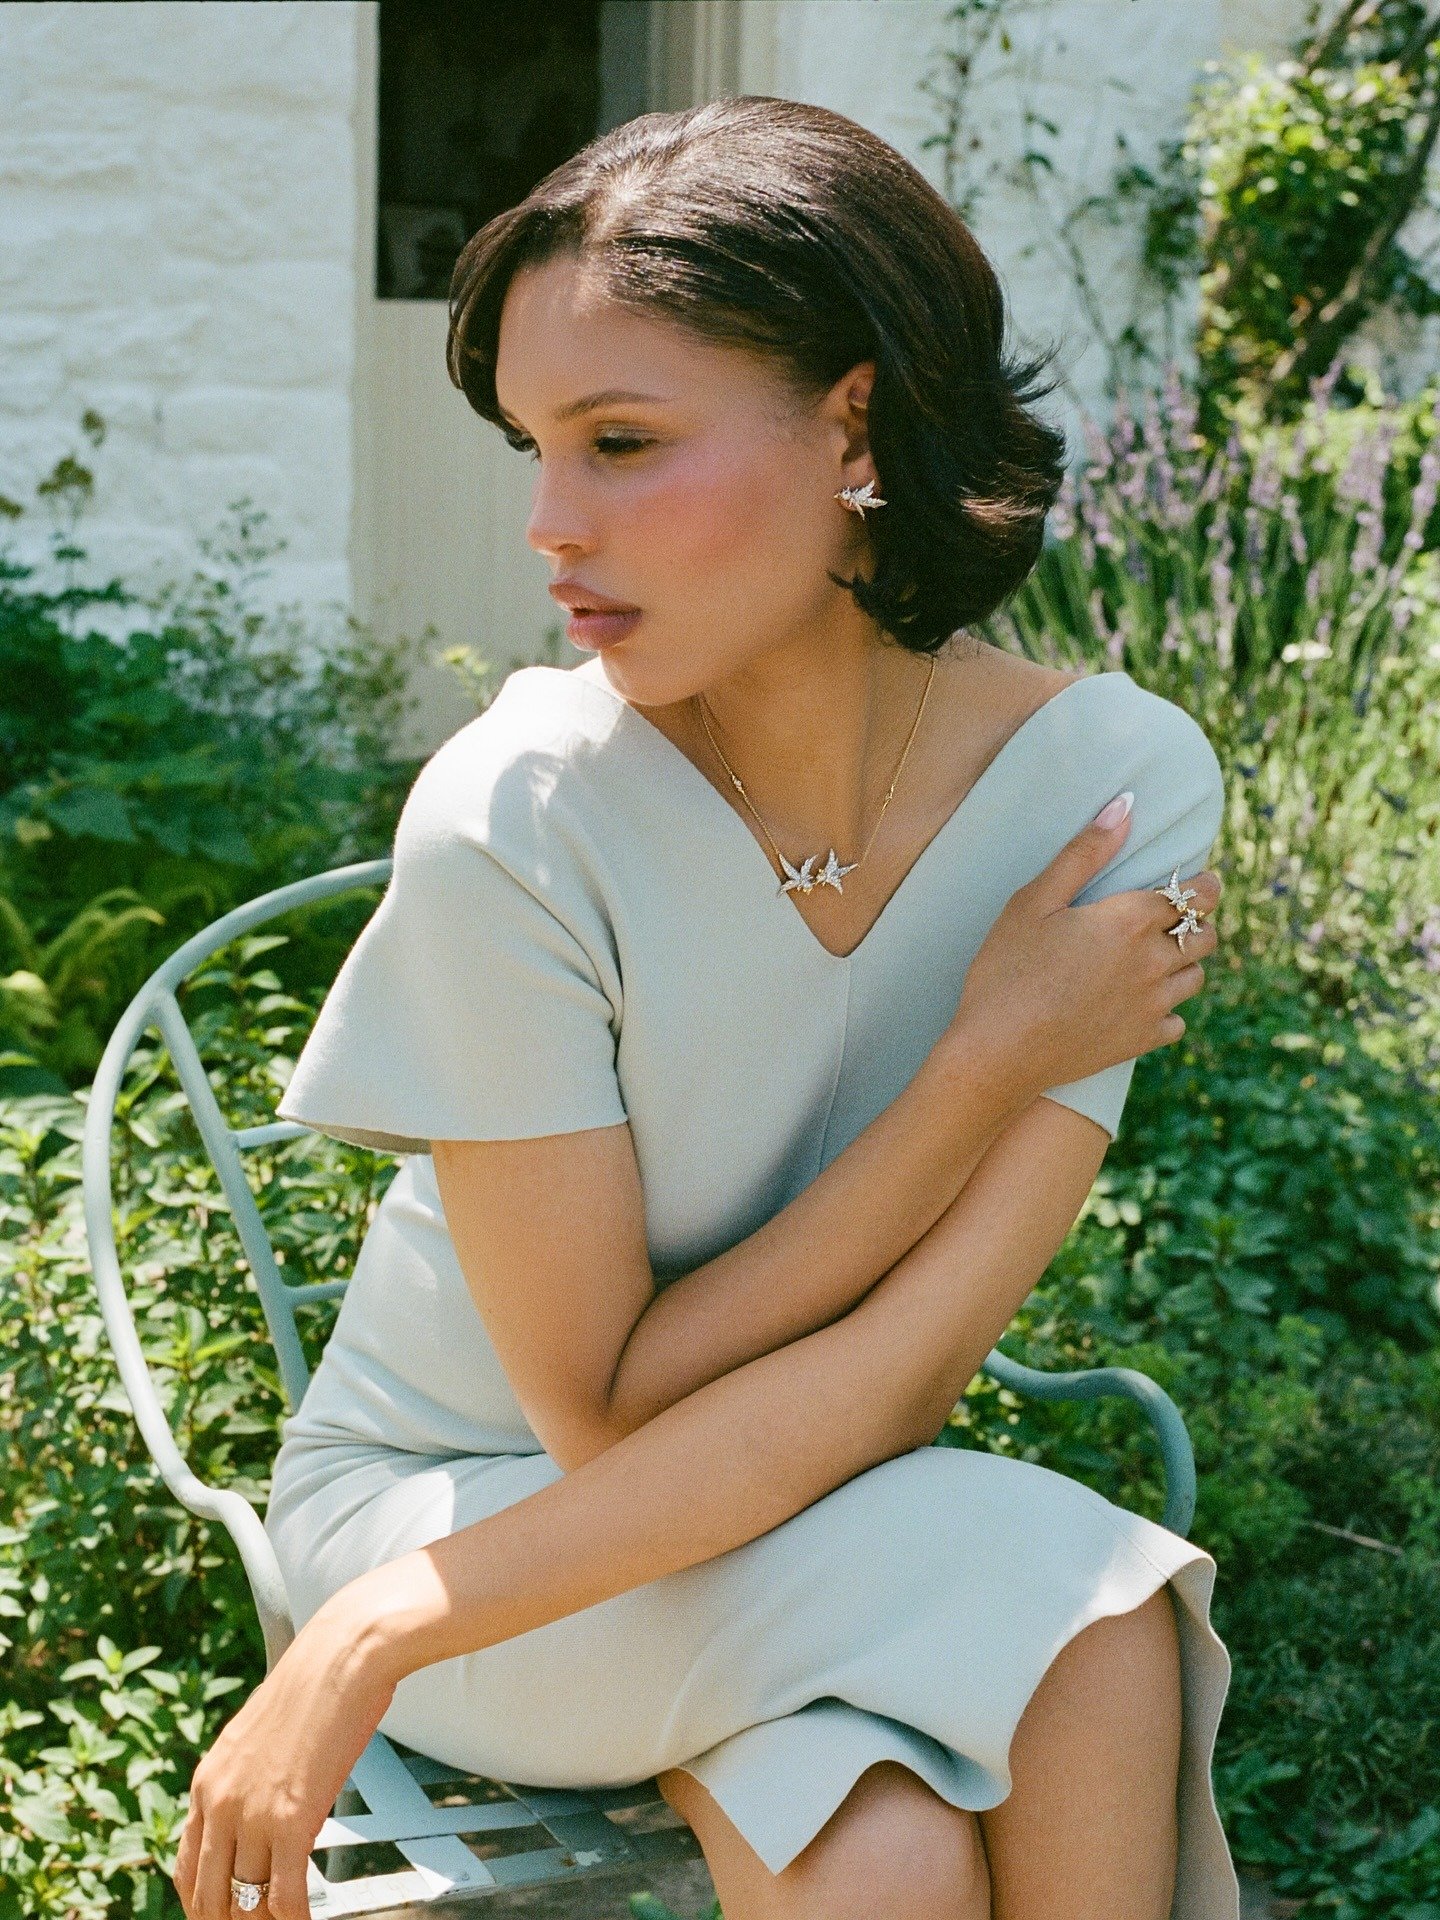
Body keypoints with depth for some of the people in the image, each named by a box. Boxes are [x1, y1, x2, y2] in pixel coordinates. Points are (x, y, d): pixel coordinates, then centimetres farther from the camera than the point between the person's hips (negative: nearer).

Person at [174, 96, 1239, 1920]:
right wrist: (994, 1061, -22)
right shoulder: (514, 822, -23)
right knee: (1080, 1624, -27)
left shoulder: (1111, 780, -17)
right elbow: (606, 1406, -17)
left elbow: (907, 1364, -23)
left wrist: (386, 1635, -28)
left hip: (817, 1502, 2)